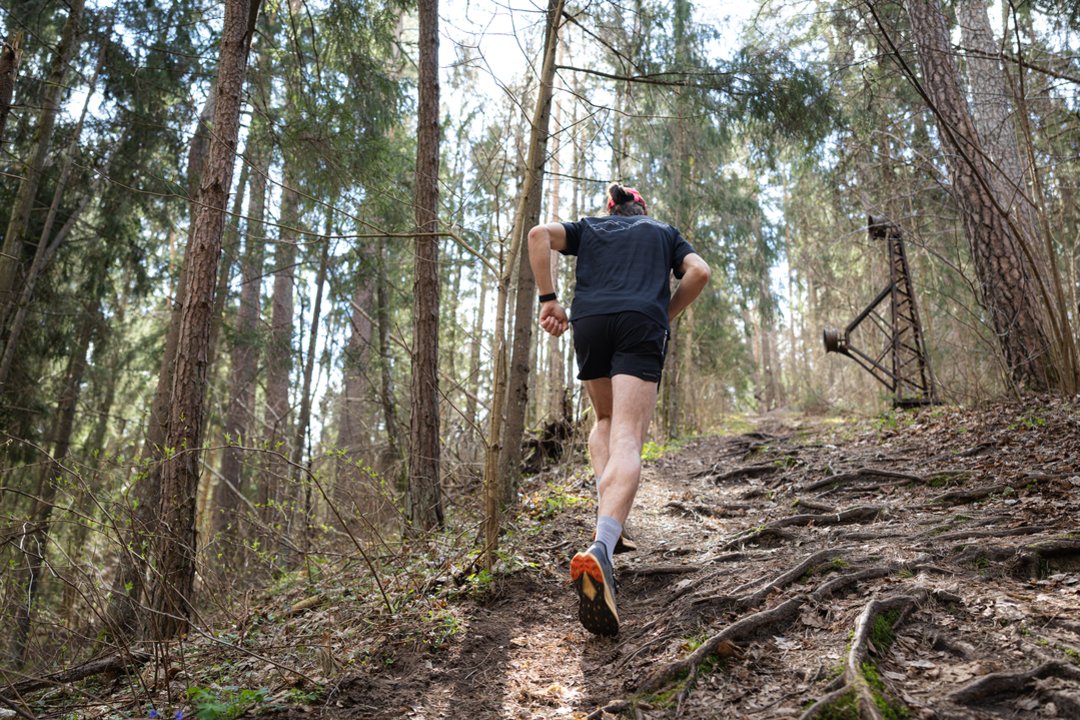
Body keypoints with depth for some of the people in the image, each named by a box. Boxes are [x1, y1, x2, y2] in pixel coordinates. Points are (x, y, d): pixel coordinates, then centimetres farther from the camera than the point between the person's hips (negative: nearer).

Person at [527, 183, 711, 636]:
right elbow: (698, 272, 11)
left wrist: (548, 300, 6)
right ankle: (600, 549, -39)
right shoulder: (663, 232, 29)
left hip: (590, 321, 2)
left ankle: (607, 508, 6)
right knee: (627, 441, -16)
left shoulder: (588, 228, 29)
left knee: (605, 420, 27)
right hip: (643, 325, -2)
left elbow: (539, 234, 9)